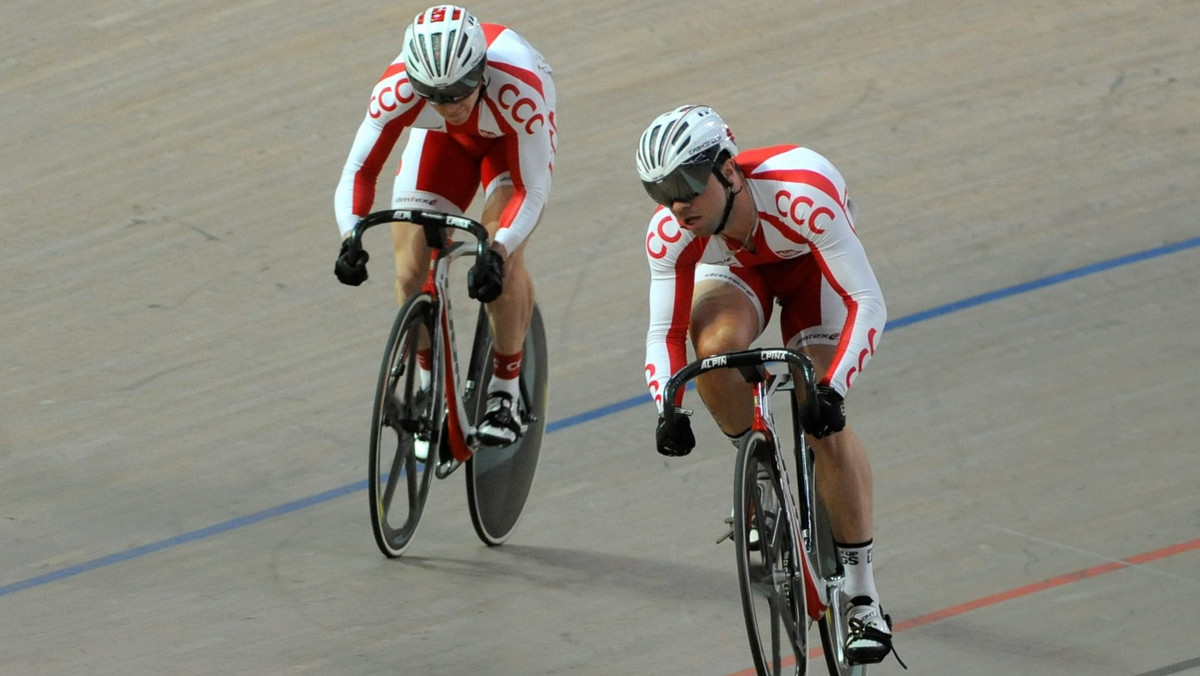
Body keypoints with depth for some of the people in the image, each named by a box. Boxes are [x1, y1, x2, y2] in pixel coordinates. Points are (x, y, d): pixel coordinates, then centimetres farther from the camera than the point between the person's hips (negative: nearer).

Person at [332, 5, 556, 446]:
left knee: (502, 259, -24)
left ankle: (505, 396, -5)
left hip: (510, 137, -2)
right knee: (412, 273, -9)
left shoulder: (517, 86, -43)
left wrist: (499, 249, -52)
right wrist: (351, 239, -48)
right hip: (445, 142, 3)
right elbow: (359, 170, -30)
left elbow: (532, 188, -36)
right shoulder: (397, 88, -38)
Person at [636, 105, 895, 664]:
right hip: (735, 269, 2)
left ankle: (863, 596, -5)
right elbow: (665, 331, -24)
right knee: (715, 346, -33)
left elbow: (867, 304, -41)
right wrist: (667, 409, -42)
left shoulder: (801, 194, -43)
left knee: (825, 424, -16)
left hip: (809, 262, -2)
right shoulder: (669, 232, -32)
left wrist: (831, 388, -51)